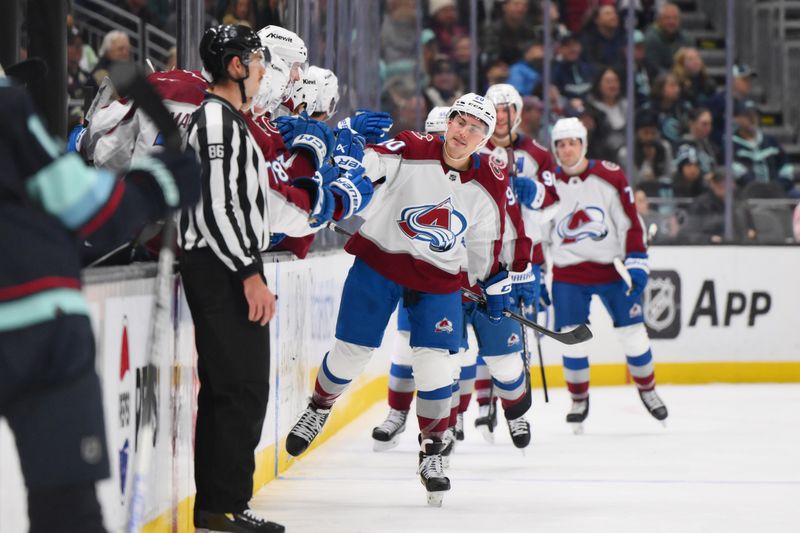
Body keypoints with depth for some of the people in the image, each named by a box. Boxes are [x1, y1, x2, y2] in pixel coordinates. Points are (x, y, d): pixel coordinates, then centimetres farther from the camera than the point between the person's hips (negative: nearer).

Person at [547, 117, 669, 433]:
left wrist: (637, 263, -9)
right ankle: (579, 400, 14)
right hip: (568, 273, 1)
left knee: (633, 333, 2)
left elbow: (630, 222, -4)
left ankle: (647, 389, 24)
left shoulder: (609, 176, -6)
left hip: (612, 266, -1)